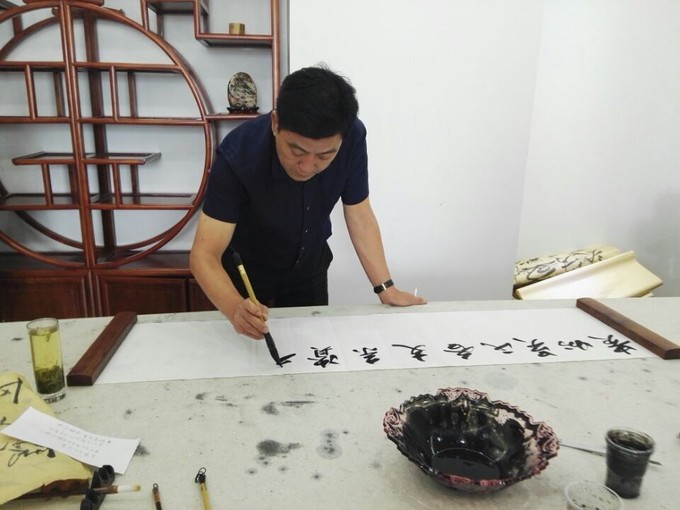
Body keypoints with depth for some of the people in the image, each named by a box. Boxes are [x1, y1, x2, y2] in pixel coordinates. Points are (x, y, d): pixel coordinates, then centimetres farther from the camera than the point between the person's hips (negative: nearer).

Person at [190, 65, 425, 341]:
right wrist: (235, 308, -54)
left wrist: (385, 288, -16)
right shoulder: (238, 155, -35)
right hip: (245, 271, -2)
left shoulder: (352, 138, -26)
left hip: (309, 265, 3)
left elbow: (358, 214, -13)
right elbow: (204, 255, -35)